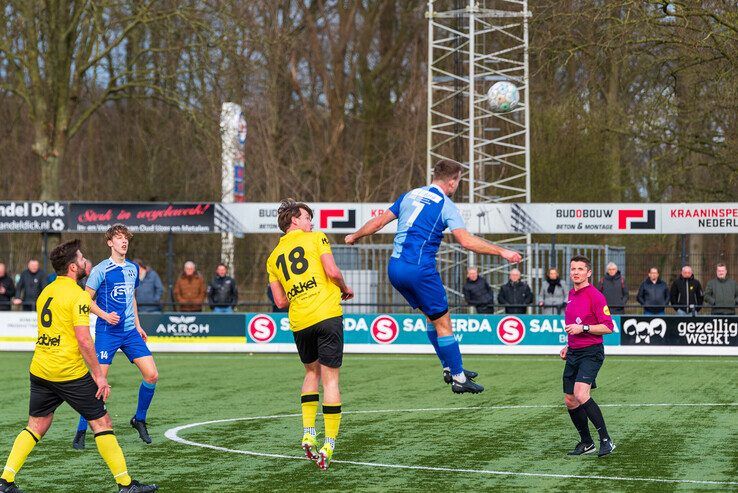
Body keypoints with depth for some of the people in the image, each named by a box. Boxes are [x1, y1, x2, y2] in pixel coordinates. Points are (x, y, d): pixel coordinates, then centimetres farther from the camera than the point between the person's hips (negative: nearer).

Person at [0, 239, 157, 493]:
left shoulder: (46, 292, 12)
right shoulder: (78, 295, -13)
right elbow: (83, 340, -18)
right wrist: (98, 375, -13)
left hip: (40, 370, 7)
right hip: (70, 372, -7)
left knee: (36, 427, 14)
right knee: (102, 423, 2)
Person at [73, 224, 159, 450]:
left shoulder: (133, 268, 12)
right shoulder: (101, 269, -7)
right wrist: (105, 315, -19)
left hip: (130, 330, 6)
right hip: (107, 332, -5)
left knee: (151, 374, -5)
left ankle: (139, 419, 16)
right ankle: (81, 432, 2)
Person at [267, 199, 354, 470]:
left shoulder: (273, 257, 16)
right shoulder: (316, 238, 4)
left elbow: (280, 301, 10)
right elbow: (333, 272, -9)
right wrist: (345, 289, 10)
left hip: (299, 323, 4)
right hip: (327, 315, -4)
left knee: (311, 372, 23)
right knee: (330, 379, 0)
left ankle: (308, 434, 10)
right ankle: (328, 446, -3)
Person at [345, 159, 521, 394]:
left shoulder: (409, 196, 14)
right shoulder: (445, 205, -5)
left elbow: (378, 221, 17)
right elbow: (467, 241, -16)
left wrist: (354, 236, 34)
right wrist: (501, 252, -11)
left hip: (395, 267, 7)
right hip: (420, 269, -7)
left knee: (431, 314, 21)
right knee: (442, 322, 2)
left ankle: (449, 367, 24)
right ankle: (458, 378, 7)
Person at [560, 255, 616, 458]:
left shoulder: (595, 296, -11)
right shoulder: (571, 295, 15)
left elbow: (608, 327, -15)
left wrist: (583, 328, -22)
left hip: (591, 353, -8)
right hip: (573, 353, 8)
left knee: (581, 395, -25)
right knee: (570, 401, 7)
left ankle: (606, 440, -18)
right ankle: (586, 443, 22)